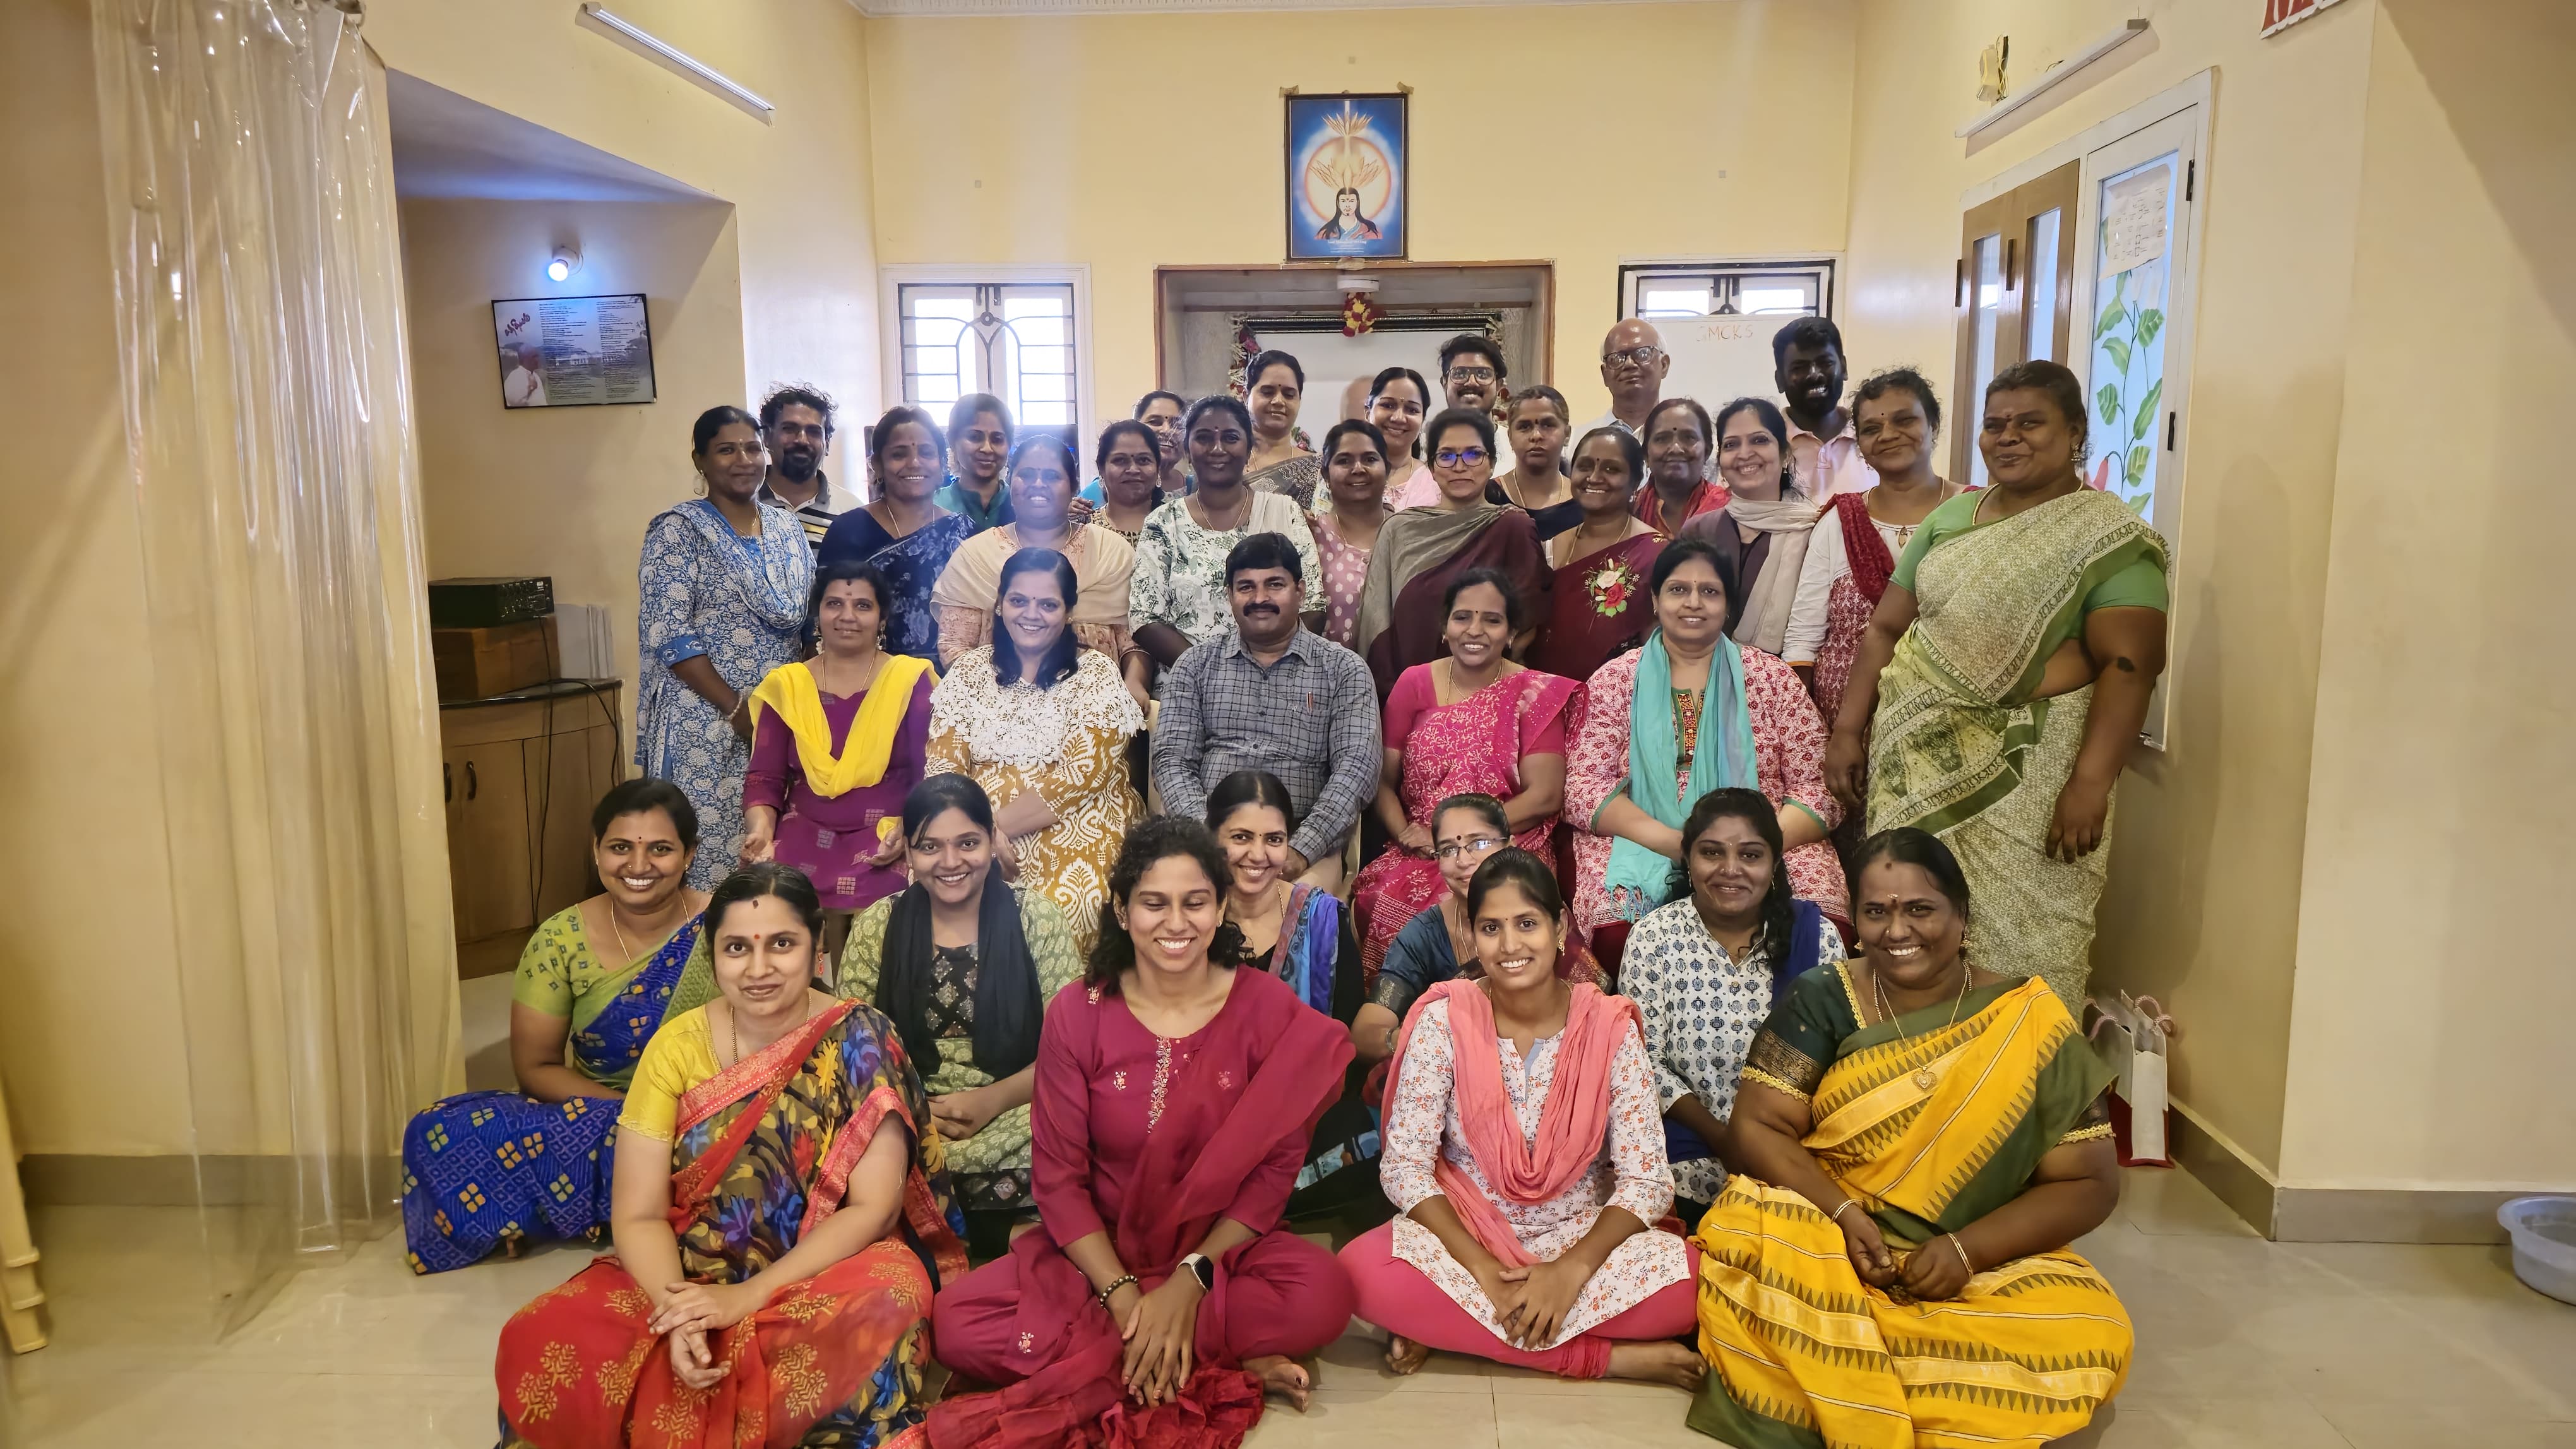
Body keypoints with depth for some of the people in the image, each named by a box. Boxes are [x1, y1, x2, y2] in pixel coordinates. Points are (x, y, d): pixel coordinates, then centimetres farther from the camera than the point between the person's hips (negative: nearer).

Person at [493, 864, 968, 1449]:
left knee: (888, 1302, -37)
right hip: (693, 1274, 2)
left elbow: (874, 1207, -14)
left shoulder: (860, 1041, -10)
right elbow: (639, 1215, -5)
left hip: (831, 1270, -2)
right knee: (537, 1347, -24)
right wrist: (678, 1314, -24)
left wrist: (748, 1296, -23)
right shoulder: (677, 1045, -3)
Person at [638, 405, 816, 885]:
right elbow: (668, 638, -12)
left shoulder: (787, 528, 12)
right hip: (705, 723, -5)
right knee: (712, 855, -4)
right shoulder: (677, 531, -5)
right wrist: (737, 707, -15)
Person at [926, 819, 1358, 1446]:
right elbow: (1060, 1177, -7)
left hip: (1224, 1250, -2)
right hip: (1099, 1253, 3)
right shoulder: (1078, 1013, -7)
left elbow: (1274, 1168, -8)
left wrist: (1190, 1281, -18)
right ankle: (1226, 1368, -18)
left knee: (1323, 1293, -32)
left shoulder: (1269, 1007, -8)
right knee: (958, 1323, -24)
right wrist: (1122, 1294, -19)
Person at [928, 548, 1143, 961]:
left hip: (1075, 830, -2)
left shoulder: (1095, 674, 1)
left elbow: (1081, 777, -8)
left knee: (1061, 910, -32)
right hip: (977, 828, 2)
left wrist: (993, 825, -15)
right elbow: (944, 767, 3)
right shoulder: (971, 669, 10)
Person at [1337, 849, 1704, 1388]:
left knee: (1686, 1281, -28)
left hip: (1578, 1237, 1)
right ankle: (1609, 1358, -20)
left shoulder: (1609, 1027, -8)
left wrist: (1572, 1269, -24)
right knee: (1364, 1269, -31)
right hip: (1462, 1235, 0)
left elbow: (1646, 1179, -9)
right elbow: (1405, 1167, -11)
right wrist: (1486, 1272, -22)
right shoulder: (1443, 1019, -10)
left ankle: (1448, 1328, -15)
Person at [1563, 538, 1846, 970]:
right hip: (1642, 847, -1)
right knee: (1617, 933, -34)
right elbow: (1584, 788, -1)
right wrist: (1675, 843, -16)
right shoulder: (1613, 682, 10)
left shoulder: (1771, 678, 12)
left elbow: (1819, 788, 5)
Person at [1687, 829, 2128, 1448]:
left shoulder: (2029, 1026, -2)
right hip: (1824, 1238, 0)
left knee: (2090, 1338, -28)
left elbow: (2090, 1181, -3)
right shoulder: (1819, 1002, -1)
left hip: (1989, 1265, 1)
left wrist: (1967, 1250, -17)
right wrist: (1844, 1215, -21)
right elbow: (1759, 1128, -5)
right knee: (1746, 1250, -31)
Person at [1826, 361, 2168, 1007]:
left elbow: (2128, 663, -13)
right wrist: (1848, 731, 6)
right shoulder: (1950, 518, 14)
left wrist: (2090, 784, -22)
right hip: (1918, 764, 5)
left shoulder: (2111, 540, -4)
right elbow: (1886, 627, 14)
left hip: (2028, 776, -5)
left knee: (2018, 932, -7)